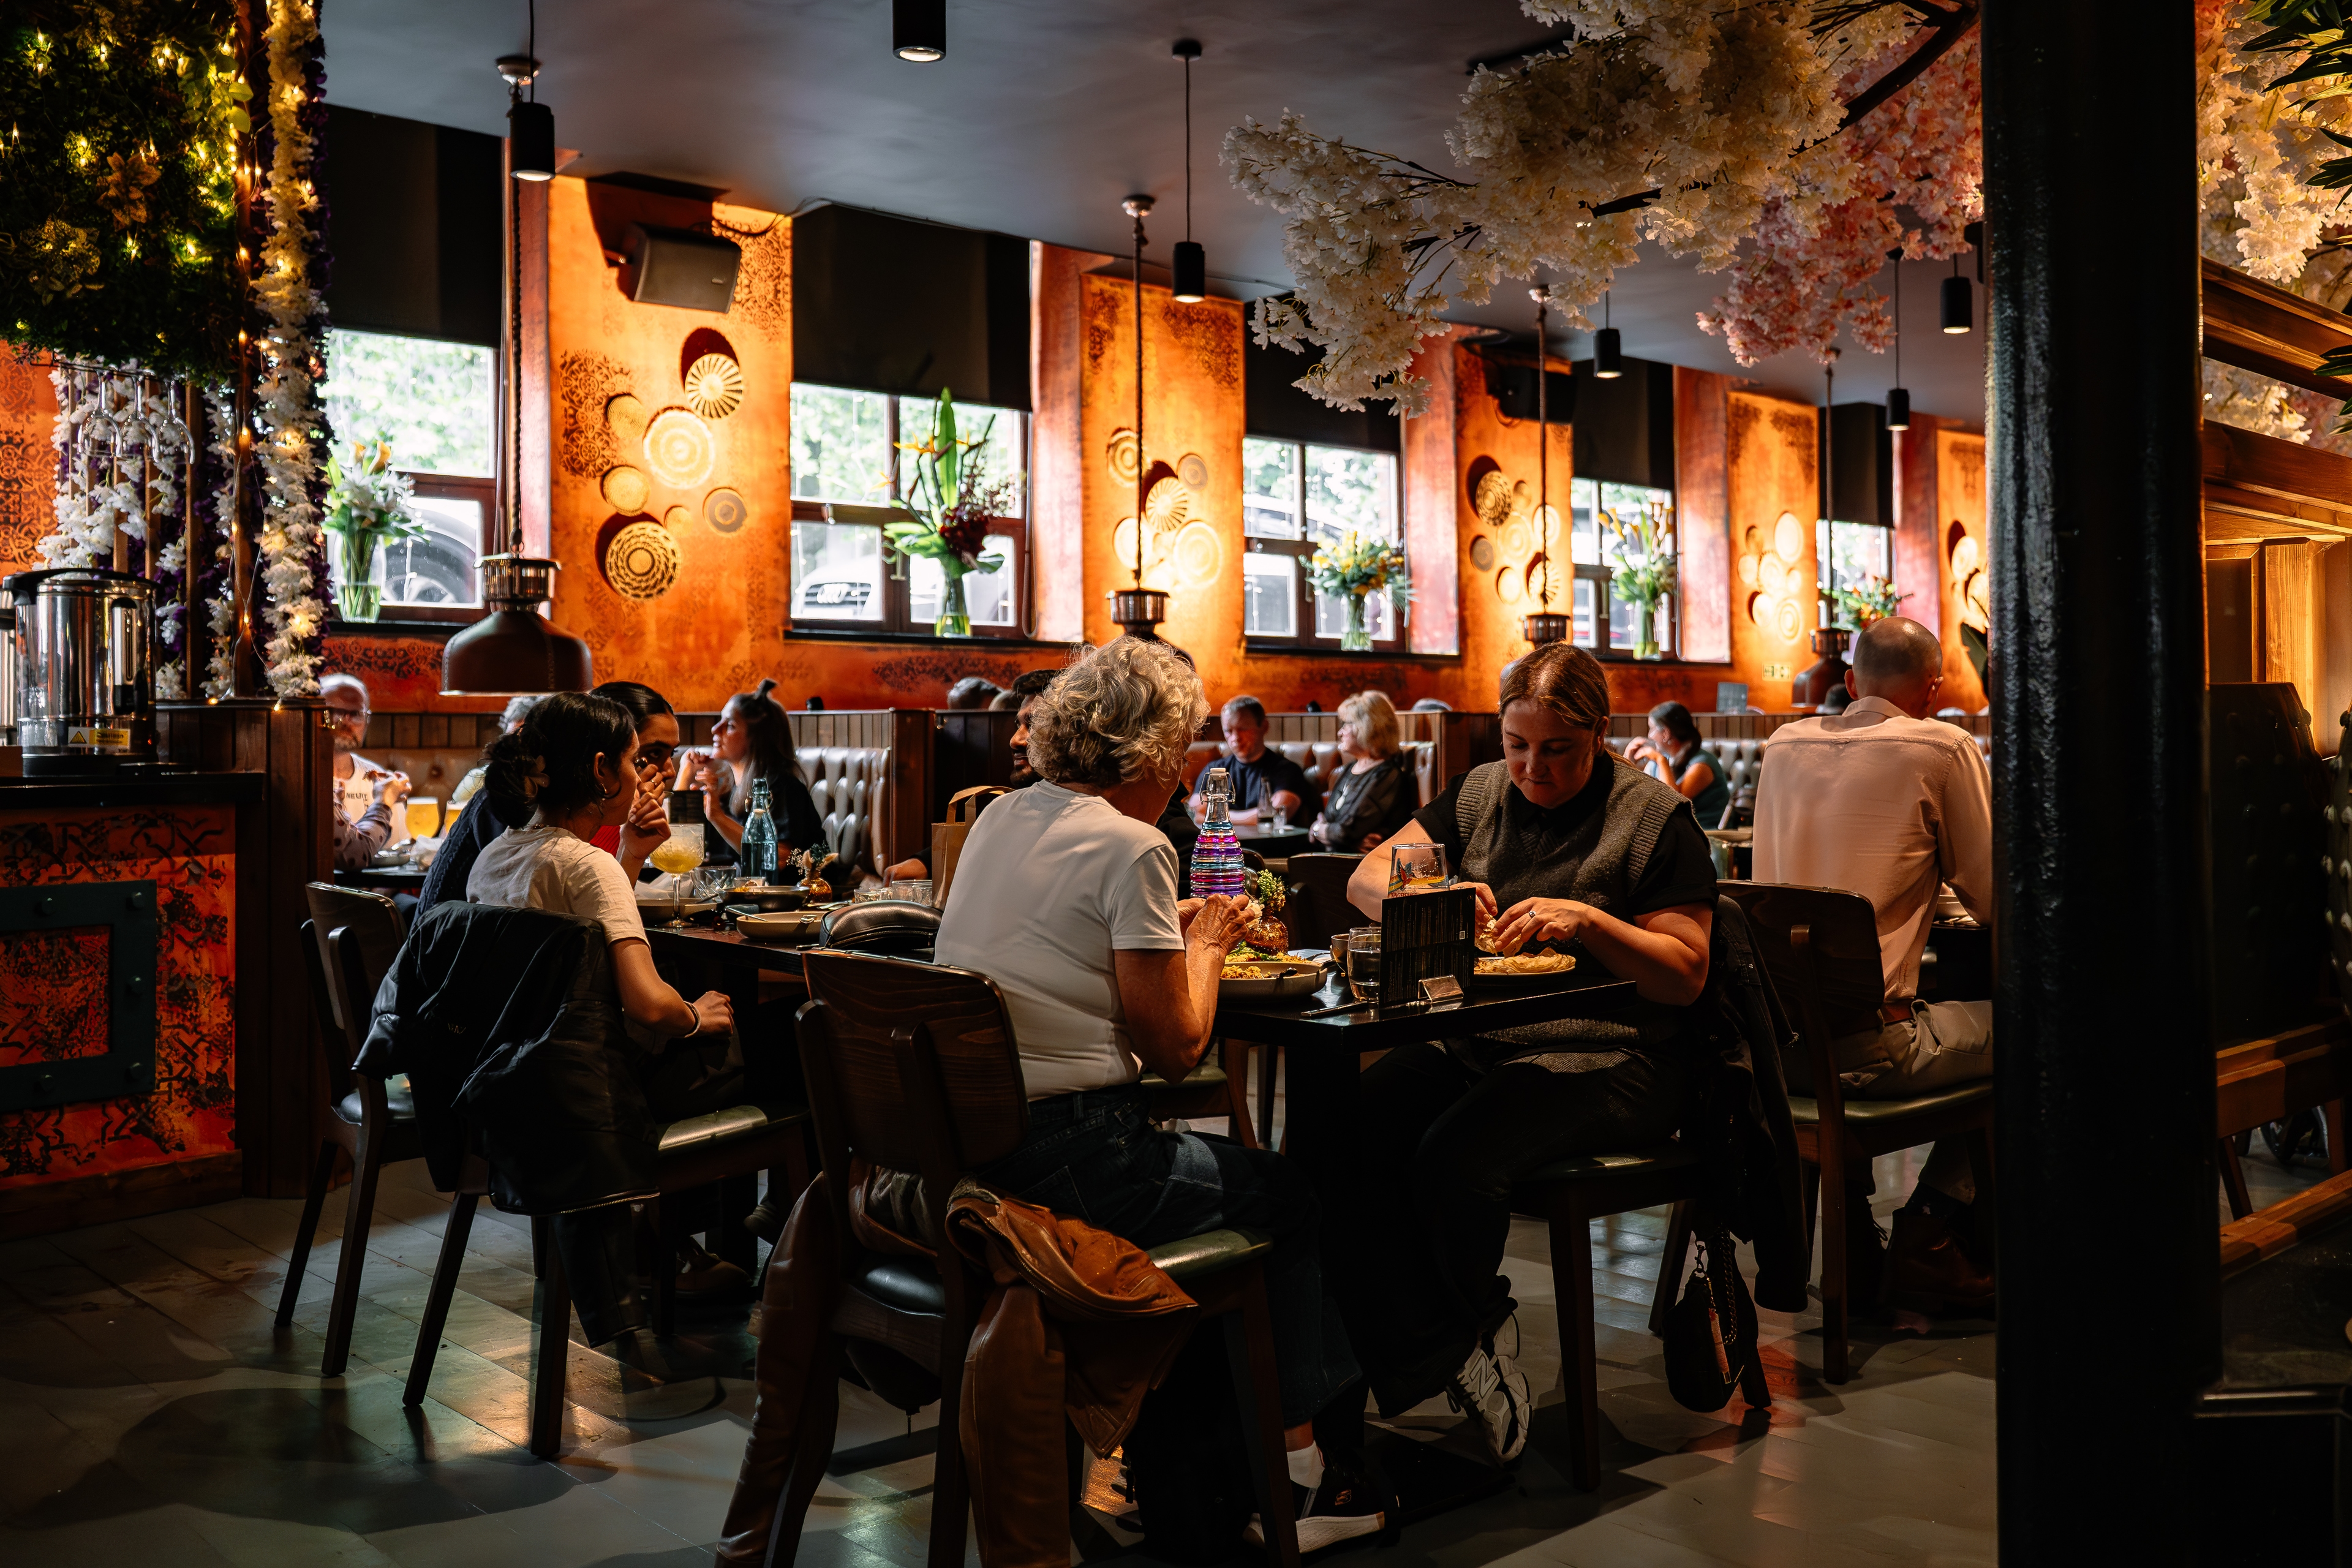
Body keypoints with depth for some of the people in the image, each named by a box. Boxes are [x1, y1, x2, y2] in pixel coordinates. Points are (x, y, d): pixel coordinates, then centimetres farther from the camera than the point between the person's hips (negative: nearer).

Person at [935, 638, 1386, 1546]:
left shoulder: (998, 820, 11)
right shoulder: (1130, 847, -13)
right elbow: (1175, 1048, -12)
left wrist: (1172, 929, 19)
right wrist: (1206, 948, 5)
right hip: (1066, 1156, -8)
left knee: (1223, 1169, 26)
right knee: (1286, 1196, 13)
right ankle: (1297, 1472, 22)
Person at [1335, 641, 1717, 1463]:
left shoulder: (1654, 815, -1)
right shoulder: (1478, 794, 14)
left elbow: (1686, 976, -5)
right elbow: (1366, 879, 10)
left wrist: (1587, 920, -21)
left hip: (1609, 1056, -5)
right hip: (1473, 1041, 5)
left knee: (1455, 1155, -30)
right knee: (1353, 1132, -23)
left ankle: (1430, 1348, 0)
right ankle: (1460, 1345, -10)